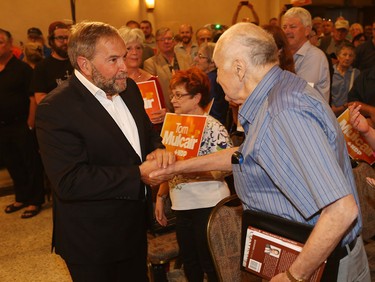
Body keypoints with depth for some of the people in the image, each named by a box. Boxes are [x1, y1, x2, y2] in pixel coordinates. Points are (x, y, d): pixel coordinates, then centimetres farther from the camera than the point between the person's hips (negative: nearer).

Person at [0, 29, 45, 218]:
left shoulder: (21, 68, -9)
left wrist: (30, 123, -15)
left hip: (21, 126, -6)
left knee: (31, 164, 3)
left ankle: (35, 200, 15)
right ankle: (21, 198, 30)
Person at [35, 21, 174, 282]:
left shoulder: (128, 88, 1)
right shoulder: (55, 109, -22)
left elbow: (149, 132, 11)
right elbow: (69, 182, -29)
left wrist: (158, 150, -13)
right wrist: (139, 175, -28)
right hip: (92, 242, -7)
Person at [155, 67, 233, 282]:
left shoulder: (213, 128, -13)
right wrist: (160, 196, 14)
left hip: (208, 205, -7)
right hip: (183, 206, 7)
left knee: (211, 264, 3)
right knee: (189, 263, 17)